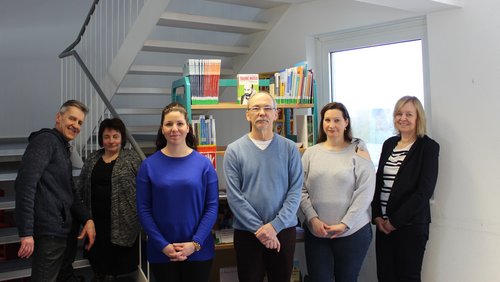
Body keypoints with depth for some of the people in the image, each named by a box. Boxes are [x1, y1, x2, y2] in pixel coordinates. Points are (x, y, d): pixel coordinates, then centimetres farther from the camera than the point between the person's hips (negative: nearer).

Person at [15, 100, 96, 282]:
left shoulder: (63, 150, 19)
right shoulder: (46, 140, -10)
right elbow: (25, 184, -23)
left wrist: (87, 219, 5)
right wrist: (26, 232, -27)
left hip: (59, 230, 10)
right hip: (48, 231, -10)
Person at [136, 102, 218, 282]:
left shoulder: (203, 163, -2)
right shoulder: (149, 165, -2)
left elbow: (212, 207, -4)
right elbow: (144, 210, -4)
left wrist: (195, 243, -12)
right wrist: (163, 245, -11)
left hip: (198, 251, 0)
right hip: (161, 252, 0)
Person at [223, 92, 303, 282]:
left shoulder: (289, 148, 0)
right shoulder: (234, 150, -3)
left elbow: (295, 191, -4)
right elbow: (234, 196, -8)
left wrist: (275, 226, -13)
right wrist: (258, 228, -13)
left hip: (284, 230, 1)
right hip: (246, 232, -1)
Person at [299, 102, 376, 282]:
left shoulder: (358, 151, -2)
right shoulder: (311, 153, 5)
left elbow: (365, 192, -7)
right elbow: (301, 190, 3)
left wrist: (345, 224, -12)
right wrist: (313, 219, -9)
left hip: (352, 231, -1)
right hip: (315, 232, 2)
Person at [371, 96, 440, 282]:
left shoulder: (429, 147, -6)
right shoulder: (389, 144, 11)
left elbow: (425, 191, -12)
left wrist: (396, 221, -12)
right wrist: (377, 216, -2)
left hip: (411, 224, -5)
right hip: (383, 223, 5)